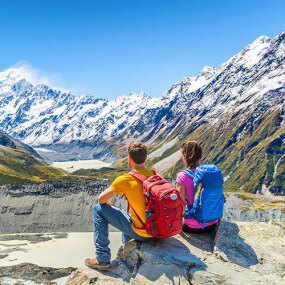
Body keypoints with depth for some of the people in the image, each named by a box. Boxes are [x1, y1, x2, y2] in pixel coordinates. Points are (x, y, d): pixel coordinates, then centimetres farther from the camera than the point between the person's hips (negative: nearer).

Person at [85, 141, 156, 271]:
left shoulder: (125, 180, -17)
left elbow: (101, 199, -4)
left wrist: (108, 204, 17)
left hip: (141, 233, -7)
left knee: (99, 209, 4)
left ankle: (102, 259, 9)